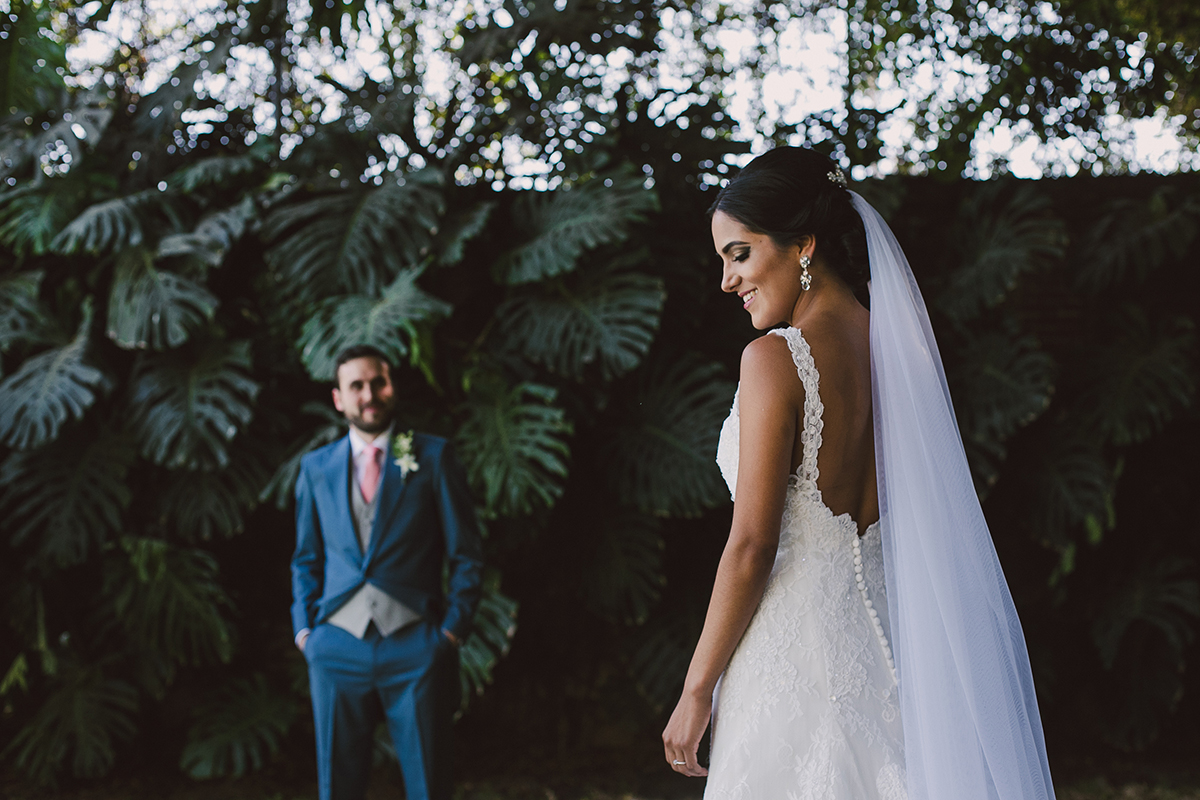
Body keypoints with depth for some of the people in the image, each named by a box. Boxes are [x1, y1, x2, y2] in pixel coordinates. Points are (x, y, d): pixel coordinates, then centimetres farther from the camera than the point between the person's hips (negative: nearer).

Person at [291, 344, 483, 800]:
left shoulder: (432, 457, 3)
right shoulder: (316, 468, 12)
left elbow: (466, 554, 3)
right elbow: (307, 558, 18)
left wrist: (452, 629, -5)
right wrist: (303, 627, 5)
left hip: (415, 647, -2)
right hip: (338, 648, 2)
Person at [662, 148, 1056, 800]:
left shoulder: (775, 360, -14)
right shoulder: (894, 349, 7)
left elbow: (752, 545, -15)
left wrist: (696, 689, -7)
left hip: (794, 653, -7)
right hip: (880, 647, 7)